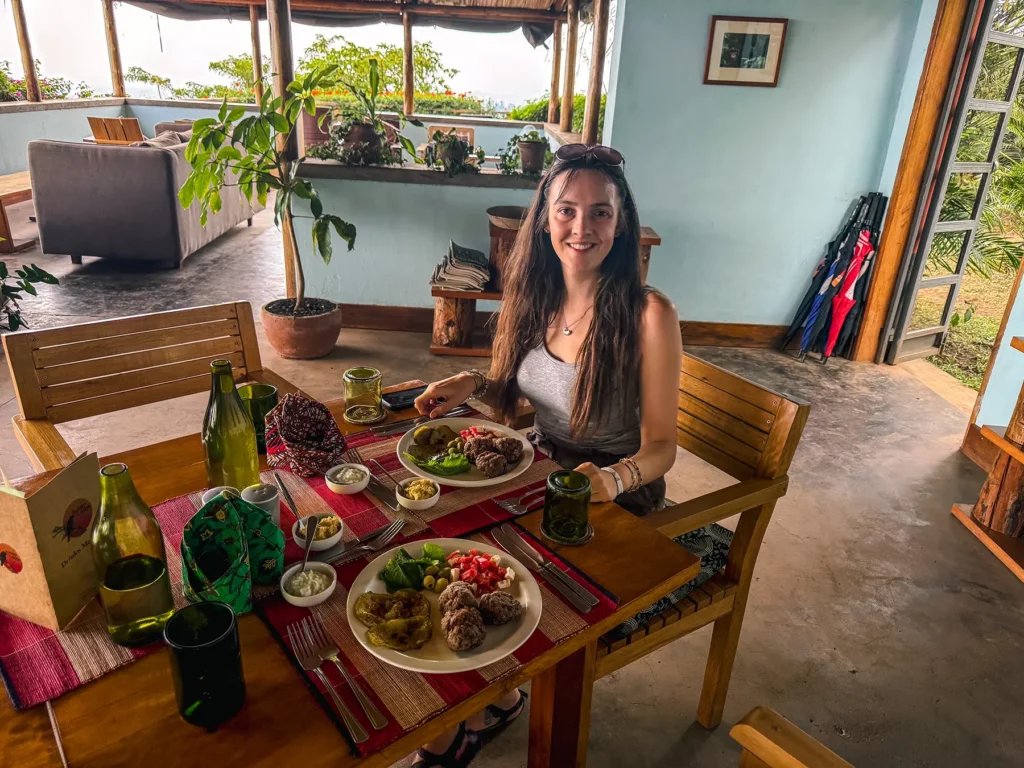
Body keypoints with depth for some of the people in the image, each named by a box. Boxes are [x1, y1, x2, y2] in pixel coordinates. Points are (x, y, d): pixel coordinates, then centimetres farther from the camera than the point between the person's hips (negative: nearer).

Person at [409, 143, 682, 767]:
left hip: (616, 498, -5)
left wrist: (612, 479, -37)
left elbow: (660, 446, -17)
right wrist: (474, 384, -12)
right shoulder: (533, 294, -4)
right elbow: (514, 403, 8)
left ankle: (497, 699, 20)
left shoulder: (649, 315, -22)